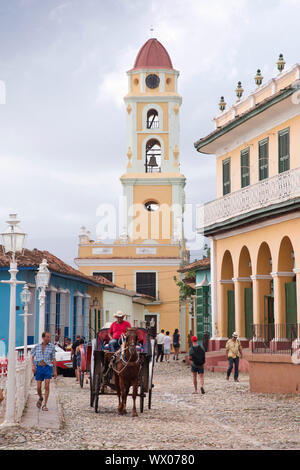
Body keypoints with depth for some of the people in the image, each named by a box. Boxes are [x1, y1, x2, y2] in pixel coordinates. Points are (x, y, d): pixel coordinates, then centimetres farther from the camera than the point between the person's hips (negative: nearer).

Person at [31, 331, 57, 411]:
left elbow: (53, 359, 5)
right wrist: (33, 366, -4)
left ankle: (44, 405, -4)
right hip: (39, 368, 1)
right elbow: (32, 357, 13)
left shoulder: (52, 346, 2)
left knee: (47, 386, -11)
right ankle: (40, 398, 32)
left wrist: (55, 371, 4)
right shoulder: (37, 346, 5)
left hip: (48, 367, -1)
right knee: (38, 387, 0)